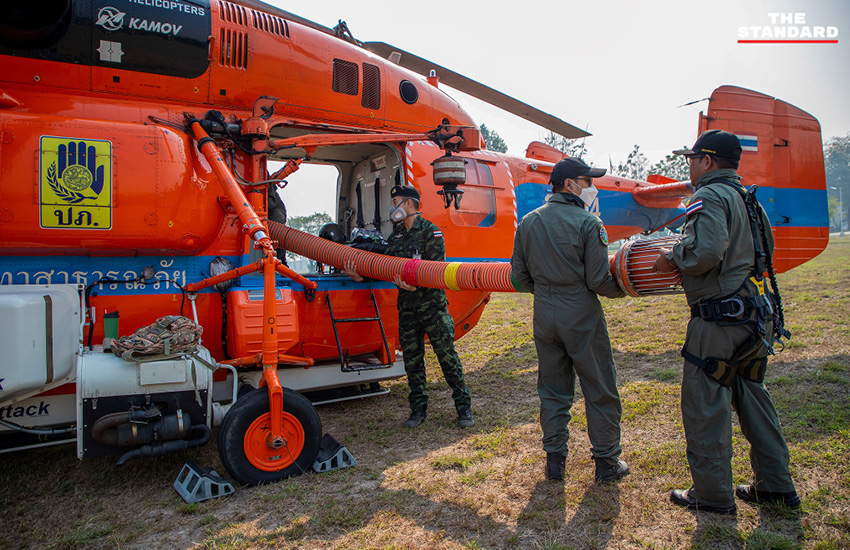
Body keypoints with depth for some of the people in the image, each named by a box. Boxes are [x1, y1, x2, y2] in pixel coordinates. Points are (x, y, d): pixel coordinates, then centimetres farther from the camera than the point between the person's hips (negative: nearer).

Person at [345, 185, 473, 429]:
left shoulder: (430, 232, -7)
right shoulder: (396, 235, 14)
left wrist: (417, 285, -31)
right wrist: (360, 276, -2)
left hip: (432, 303, -6)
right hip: (406, 306, 6)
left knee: (446, 354, -1)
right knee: (412, 358, 10)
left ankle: (464, 407, 11)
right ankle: (418, 408, 23)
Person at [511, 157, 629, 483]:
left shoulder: (527, 222, 4)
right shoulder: (588, 223, -12)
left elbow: (519, 274, 8)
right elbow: (598, 280, -13)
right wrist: (622, 289, 7)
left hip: (544, 315, 5)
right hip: (581, 315, -5)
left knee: (552, 390, 15)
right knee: (600, 390, 11)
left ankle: (554, 461, 23)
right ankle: (606, 462, 23)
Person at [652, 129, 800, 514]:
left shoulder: (710, 196, -14)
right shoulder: (748, 199, 15)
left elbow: (706, 250, -30)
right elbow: (765, 249, 21)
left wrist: (672, 259, -13)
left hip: (720, 319, -10)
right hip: (757, 316, 10)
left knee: (704, 405, 2)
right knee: (752, 397, 20)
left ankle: (713, 495, 14)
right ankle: (776, 486, 31)